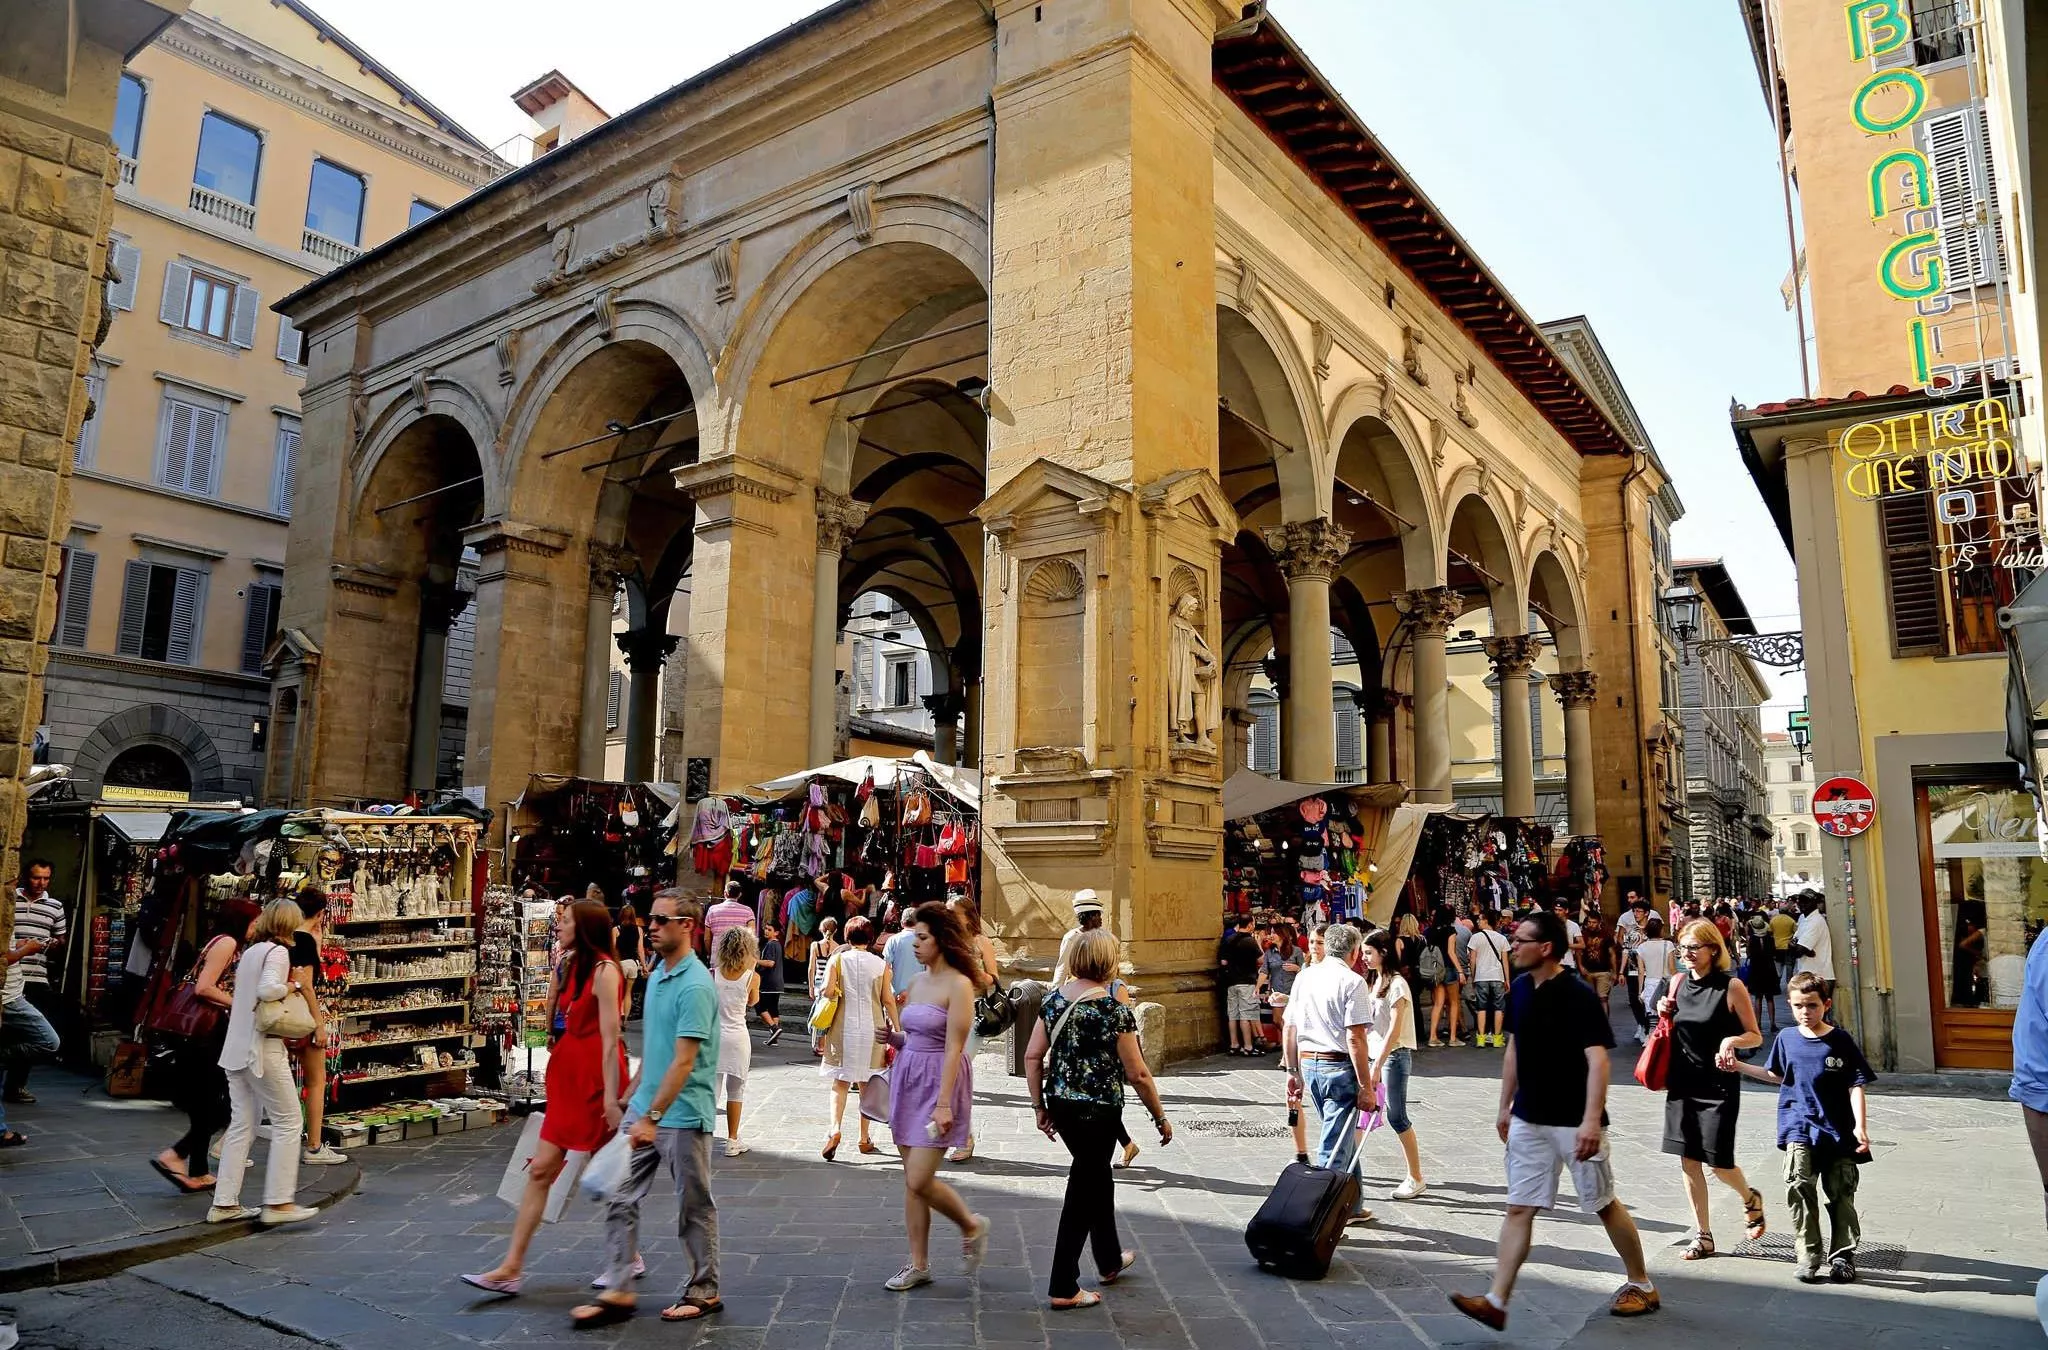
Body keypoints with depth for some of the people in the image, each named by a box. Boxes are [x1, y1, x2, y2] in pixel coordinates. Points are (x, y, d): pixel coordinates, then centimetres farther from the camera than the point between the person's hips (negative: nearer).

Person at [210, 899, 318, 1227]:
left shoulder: (249, 952, 16)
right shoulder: (277, 951, -10)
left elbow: (245, 996, 20)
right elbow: (267, 989, -26)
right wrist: (289, 987, -8)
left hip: (235, 1049, 9)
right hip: (263, 1048, -9)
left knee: (241, 1125, 12)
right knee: (287, 1120, -2)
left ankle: (225, 1203, 13)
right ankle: (277, 1203, -2)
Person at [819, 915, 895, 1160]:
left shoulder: (837, 959, -3)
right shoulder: (880, 964, 1)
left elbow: (827, 990, -15)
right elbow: (888, 1000, 1)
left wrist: (838, 993, 8)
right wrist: (896, 1028, 10)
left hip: (843, 1029, -1)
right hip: (872, 1030, 1)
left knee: (840, 1082, 6)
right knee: (866, 1084, 12)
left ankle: (835, 1128, -15)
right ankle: (864, 1139, 17)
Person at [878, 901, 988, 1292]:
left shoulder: (958, 985, -13)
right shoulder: (917, 981, 9)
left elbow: (953, 1047, -17)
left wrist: (943, 1103, -20)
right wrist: (893, 1037, -5)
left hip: (939, 1083, -7)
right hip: (908, 1080, 7)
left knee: (920, 1179, -8)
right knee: (911, 1180, 10)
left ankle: (972, 1226, 18)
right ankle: (919, 1265, 21)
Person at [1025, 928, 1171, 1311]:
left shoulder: (1053, 1000, 0)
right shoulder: (1115, 1011, -16)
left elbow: (1032, 1057, 1)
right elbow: (1137, 1074, -12)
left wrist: (1040, 1106, 10)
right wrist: (1160, 1117, 0)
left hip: (1060, 1105, 7)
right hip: (1097, 1111, -7)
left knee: (1097, 1175, 26)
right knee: (1083, 1193, 6)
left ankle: (1110, 1261, 44)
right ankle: (1063, 1288, 12)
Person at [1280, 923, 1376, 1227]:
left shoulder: (1304, 977, 7)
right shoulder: (1352, 981, -12)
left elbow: (1289, 1029, 10)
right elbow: (1355, 1038, -18)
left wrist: (1293, 1071, 18)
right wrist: (1365, 1085, -14)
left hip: (1309, 1065, 7)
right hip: (1340, 1067, -7)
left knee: (1344, 1136, 22)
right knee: (1335, 1146, 1)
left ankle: (1351, 1205, 34)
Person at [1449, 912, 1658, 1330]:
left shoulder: (1579, 997, -17)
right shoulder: (1519, 990, 5)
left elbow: (1597, 1060, -22)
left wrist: (1591, 1120, -30)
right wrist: (1505, 1106, 15)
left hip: (1574, 1122, -6)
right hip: (1529, 1120, 6)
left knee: (1604, 1205, 10)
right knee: (1518, 1209, 3)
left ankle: (1642, 1287, 32)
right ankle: (1496, 1302, 3)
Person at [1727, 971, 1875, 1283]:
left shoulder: (1841, 1041, -4)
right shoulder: (1786, 1039, 6)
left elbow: (1855, 1087, -5)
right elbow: (1776, 1075, 22)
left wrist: (1860, 1127, -15)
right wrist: (1738, 1066, 14)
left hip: (1837, 1130, -1)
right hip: (1799, 1128, 1)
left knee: (1841, 1193, 5)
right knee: (1799, 1185, -14)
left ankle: (1842, 1255, 22)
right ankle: (1809, 1256, -4)